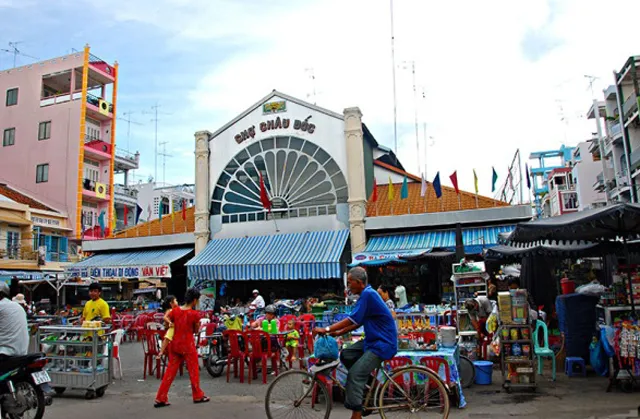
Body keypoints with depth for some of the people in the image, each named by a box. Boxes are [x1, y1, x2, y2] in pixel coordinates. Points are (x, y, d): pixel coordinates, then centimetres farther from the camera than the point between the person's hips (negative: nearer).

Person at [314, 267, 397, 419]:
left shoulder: (368, 294, -19)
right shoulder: (367, 294, 11)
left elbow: (352, 320, -21)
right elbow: (359, 322, 15)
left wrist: (327, 329, -16)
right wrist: (338, 332, 8)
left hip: (382, 344, -10)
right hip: (374, 340, 10)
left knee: (354, 375, -13)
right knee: (346, 355, 7)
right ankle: (369, 381, 18)